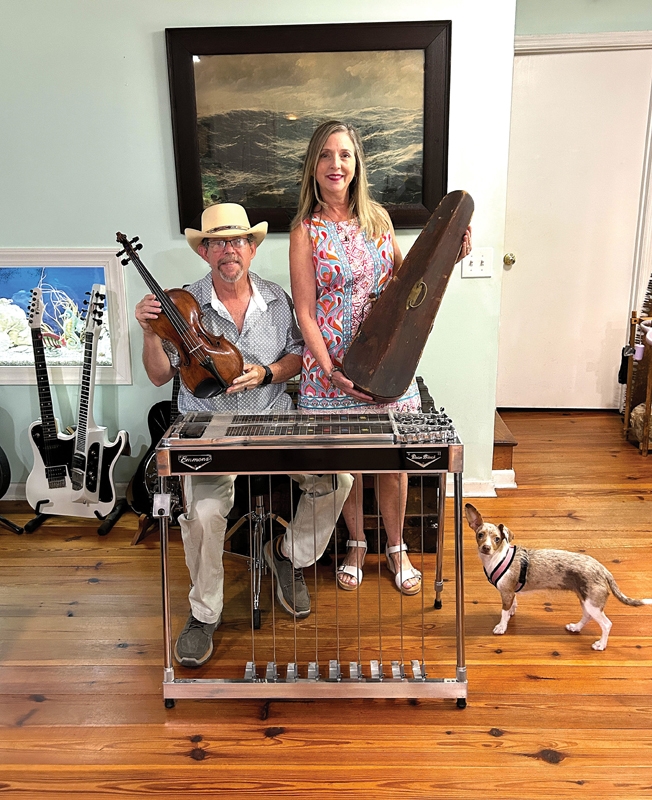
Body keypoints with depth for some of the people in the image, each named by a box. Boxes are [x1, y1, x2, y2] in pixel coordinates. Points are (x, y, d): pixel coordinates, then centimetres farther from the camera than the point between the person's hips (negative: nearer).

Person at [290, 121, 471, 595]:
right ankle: (356, 544, 35)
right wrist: (330, 370, -17)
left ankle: (396, 548, 30)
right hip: (333, 367, -2)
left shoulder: (378, 217, 7)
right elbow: (305, 311, -8)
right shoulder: (306, 230, -4)